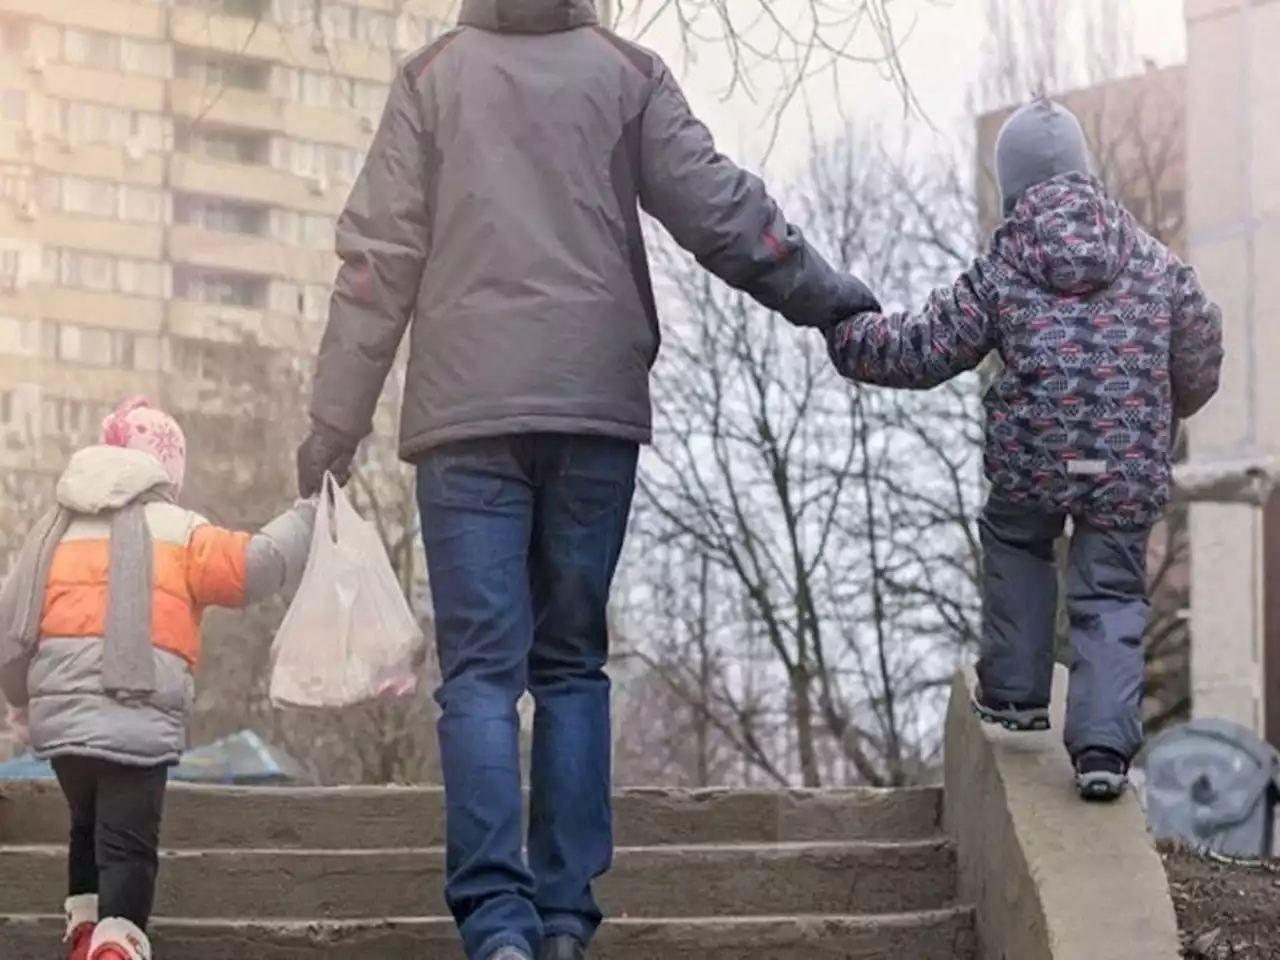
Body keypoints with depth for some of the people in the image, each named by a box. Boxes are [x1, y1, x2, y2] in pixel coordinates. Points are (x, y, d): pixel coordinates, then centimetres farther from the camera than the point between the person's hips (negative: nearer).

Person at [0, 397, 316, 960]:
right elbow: (257, 565, -8)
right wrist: (309, 515, 6)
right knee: (129, 842, -6)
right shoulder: (179, 533, 0)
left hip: (59, 716, 5)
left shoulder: (55, 531, 14)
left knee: (89, 826, 26)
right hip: (137, 719, -5)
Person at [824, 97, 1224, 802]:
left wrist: (849, 337, 19)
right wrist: (1167, 410, 32)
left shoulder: (1002, 267, 1)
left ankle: (1016, 691, 28)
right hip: (1130, 467, 1)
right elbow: (1200, 344, 13)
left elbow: (926, 349, 3)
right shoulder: (1153, 260, 8)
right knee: (1112, 595, 8)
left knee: (1015, 544, 28)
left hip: (1032, 456, -1)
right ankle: (1104, 743, -5)